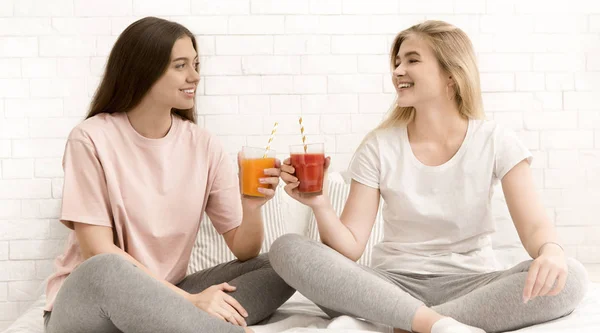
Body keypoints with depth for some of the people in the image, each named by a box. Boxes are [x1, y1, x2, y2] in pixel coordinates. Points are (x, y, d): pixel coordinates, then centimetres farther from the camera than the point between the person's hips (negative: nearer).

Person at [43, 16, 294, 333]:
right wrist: (188, 299, -24)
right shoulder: (92, 138, -11)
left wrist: (251, 207, -24)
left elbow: (244, 251, -2)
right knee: (108, 271, -39)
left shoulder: (203, 145, -1)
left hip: (166, 297, 5)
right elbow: (99, 253, -17)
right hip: (88, 303, -5)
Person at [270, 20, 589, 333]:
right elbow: (349, 247, -4)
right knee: (287, 250, -24)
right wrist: (320, 205, -24)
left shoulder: (495, 142, -2)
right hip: (393, 285, 1)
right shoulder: (379, 147, 0)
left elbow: (534, 227, -11)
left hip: (469, 285, 0)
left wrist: (551, 251, -35)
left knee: (569, 277, -30)